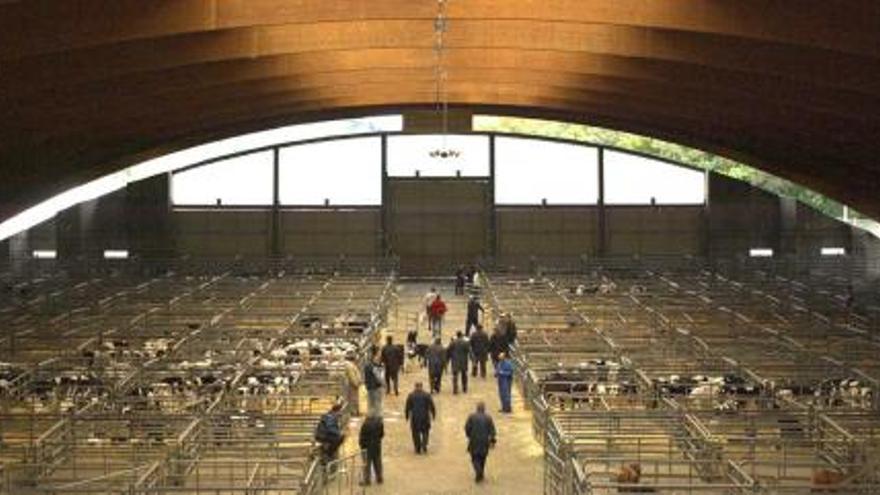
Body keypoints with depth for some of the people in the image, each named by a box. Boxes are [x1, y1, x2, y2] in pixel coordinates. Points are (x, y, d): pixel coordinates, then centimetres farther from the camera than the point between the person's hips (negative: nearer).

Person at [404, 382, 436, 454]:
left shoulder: (411, 395, -2)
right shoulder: (427, 395, -2)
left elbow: (407, 407, 0)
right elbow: (432, 406, -1)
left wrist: (407, 416, 10)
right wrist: (433, 415, 11)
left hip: (414, 417, 0)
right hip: (425, 416, 0)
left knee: (416, 433, 8)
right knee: (425, 432, 13)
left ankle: (417, 449, 6)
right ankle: (424, 445, -5)